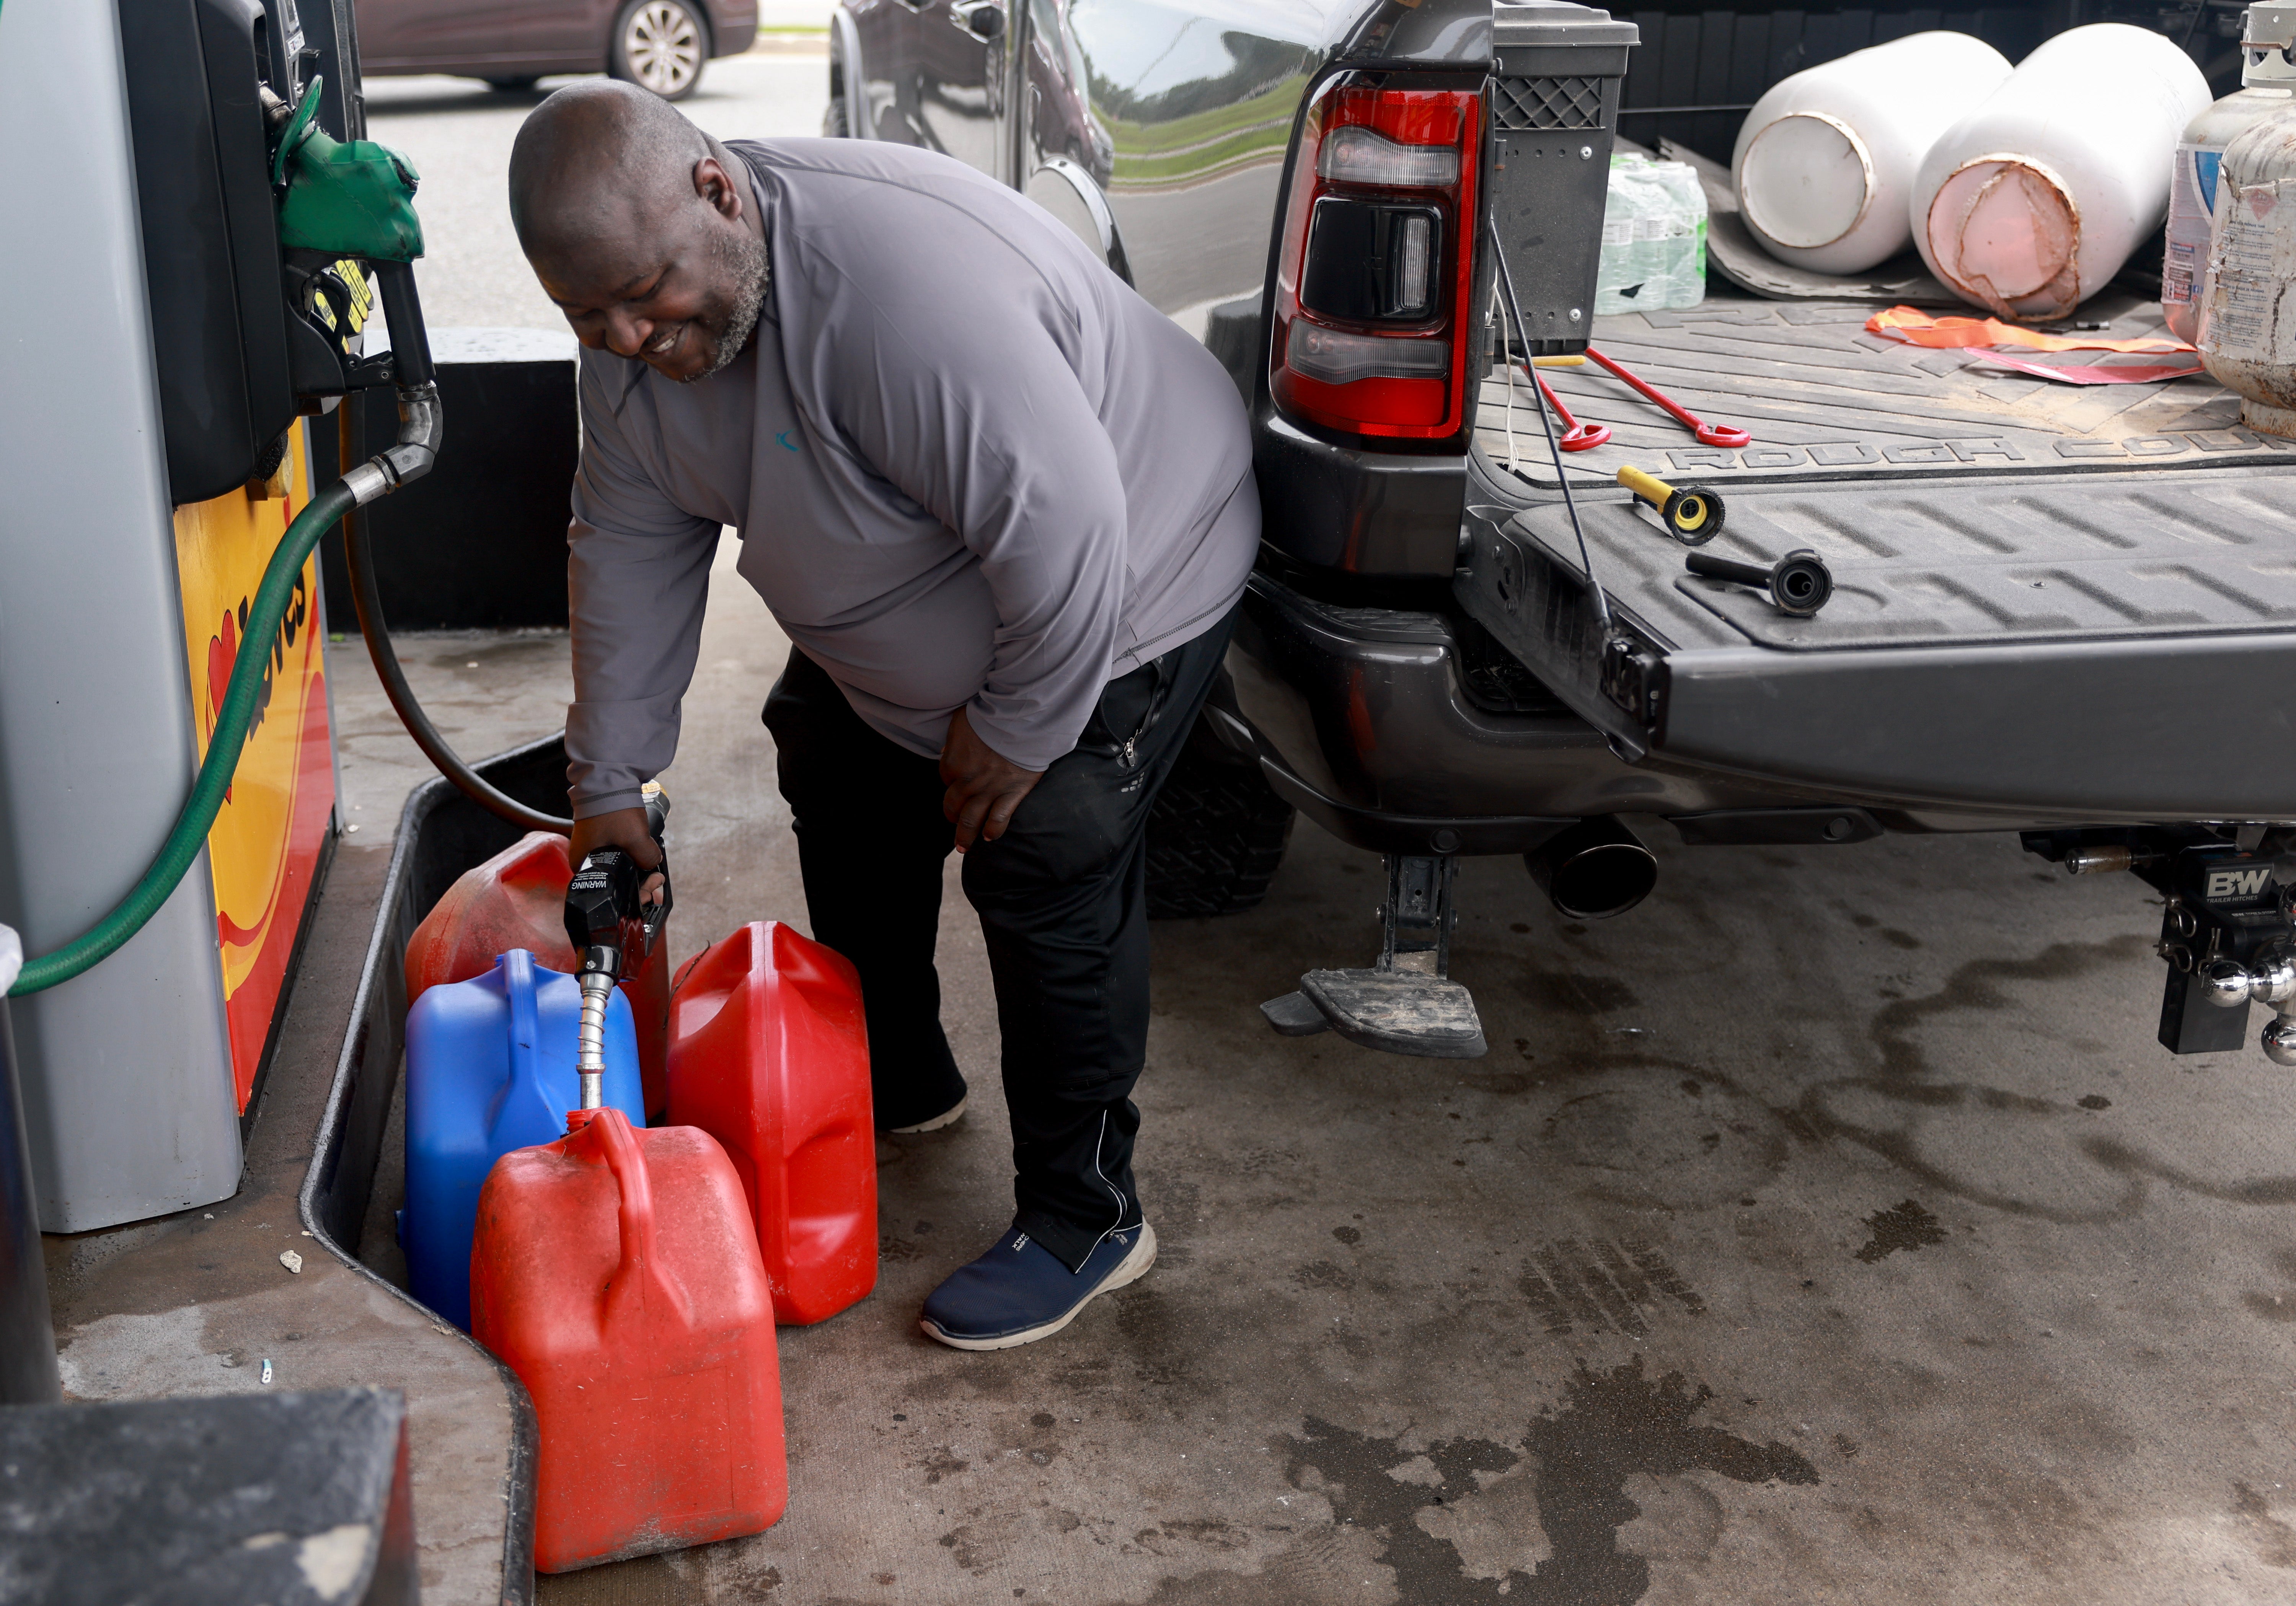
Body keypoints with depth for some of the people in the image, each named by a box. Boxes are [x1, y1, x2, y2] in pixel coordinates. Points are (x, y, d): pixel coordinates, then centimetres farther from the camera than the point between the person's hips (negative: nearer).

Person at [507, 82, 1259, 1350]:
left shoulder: (904, 281, -41)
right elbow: (629, 551, -2)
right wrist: (607, 784, 1)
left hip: (1115, 587, -9)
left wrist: (1016, 730, -23)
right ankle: (897, 1084, 40)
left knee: (1046, 879, -10)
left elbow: (1065, 527, -37)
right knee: (842, 786, 18)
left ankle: (1084, 1220, 7)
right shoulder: (636, 332, -12)